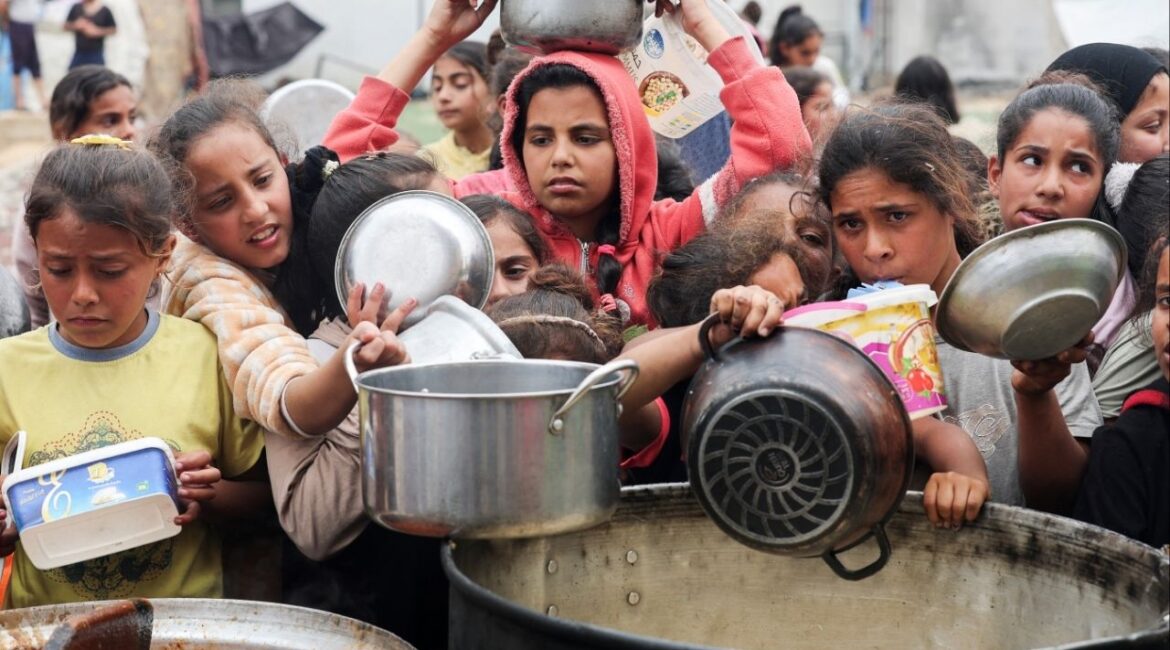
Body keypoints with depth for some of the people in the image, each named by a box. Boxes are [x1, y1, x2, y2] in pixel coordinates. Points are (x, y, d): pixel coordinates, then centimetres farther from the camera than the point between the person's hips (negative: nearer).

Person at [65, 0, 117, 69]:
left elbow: (113, 30, -2)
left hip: (96, 54, -3)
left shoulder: (104, 11, -6)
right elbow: (67, 26, 9)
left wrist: (97, 31, -17)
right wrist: (75, 26, -13)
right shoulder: (76, 8, 3)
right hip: (79, 54, 3)